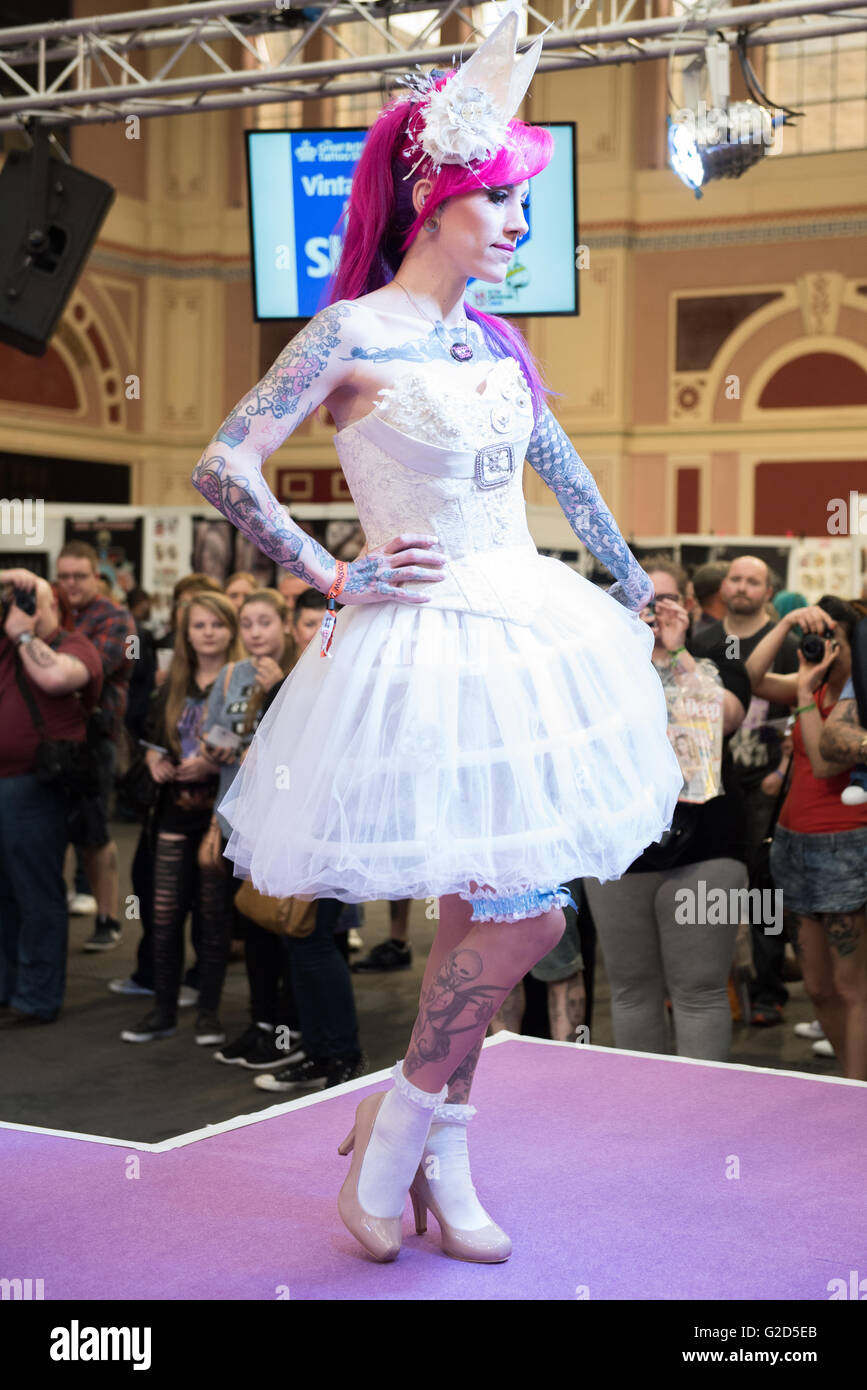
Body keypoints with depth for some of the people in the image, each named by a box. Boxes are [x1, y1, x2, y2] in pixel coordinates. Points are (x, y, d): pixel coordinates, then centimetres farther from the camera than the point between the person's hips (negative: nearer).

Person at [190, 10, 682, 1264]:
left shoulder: (490, 340, 10)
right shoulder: (351, 335, -11)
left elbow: (562, 470, 23)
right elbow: (223, 469, -16)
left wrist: (632, 584, 28)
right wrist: (336, 577, -11)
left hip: (525, 633, 7)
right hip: (427, 650, -7)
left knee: (490, 914, 9)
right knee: (523, 914, -7)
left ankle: (434, 1155, 24)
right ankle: (398, 1142, 13)